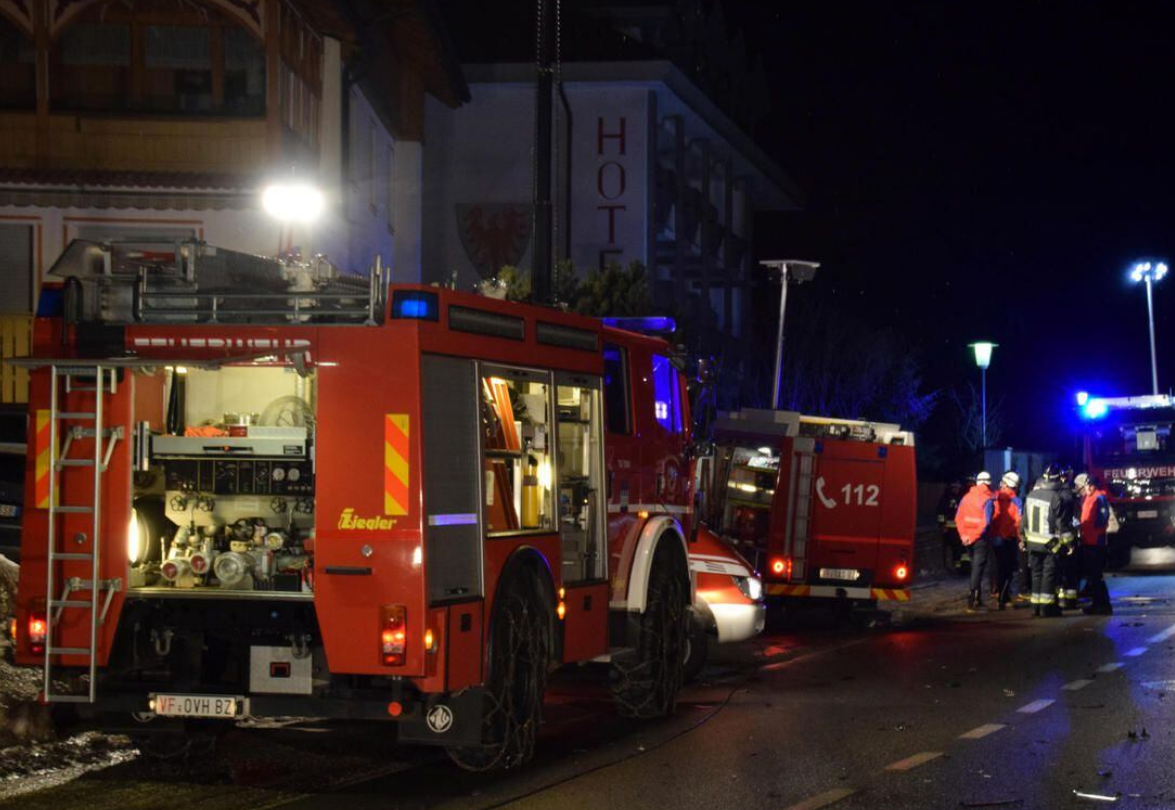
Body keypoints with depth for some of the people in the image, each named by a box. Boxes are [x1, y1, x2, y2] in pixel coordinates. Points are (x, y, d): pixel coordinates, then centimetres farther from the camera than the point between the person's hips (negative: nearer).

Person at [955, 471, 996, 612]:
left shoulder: (966, 497, 6)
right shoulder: (988, 499, -10)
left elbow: (958, 518, 3)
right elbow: (986, 521, -20)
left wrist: (963, 535, 1)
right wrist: (974, 535, -14)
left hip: (968, 538, 6)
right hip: (981, 538, -6)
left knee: (975, 568, 18)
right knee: (978, 570, -3)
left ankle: (978, 600, 25)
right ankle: (972, 602, -10)